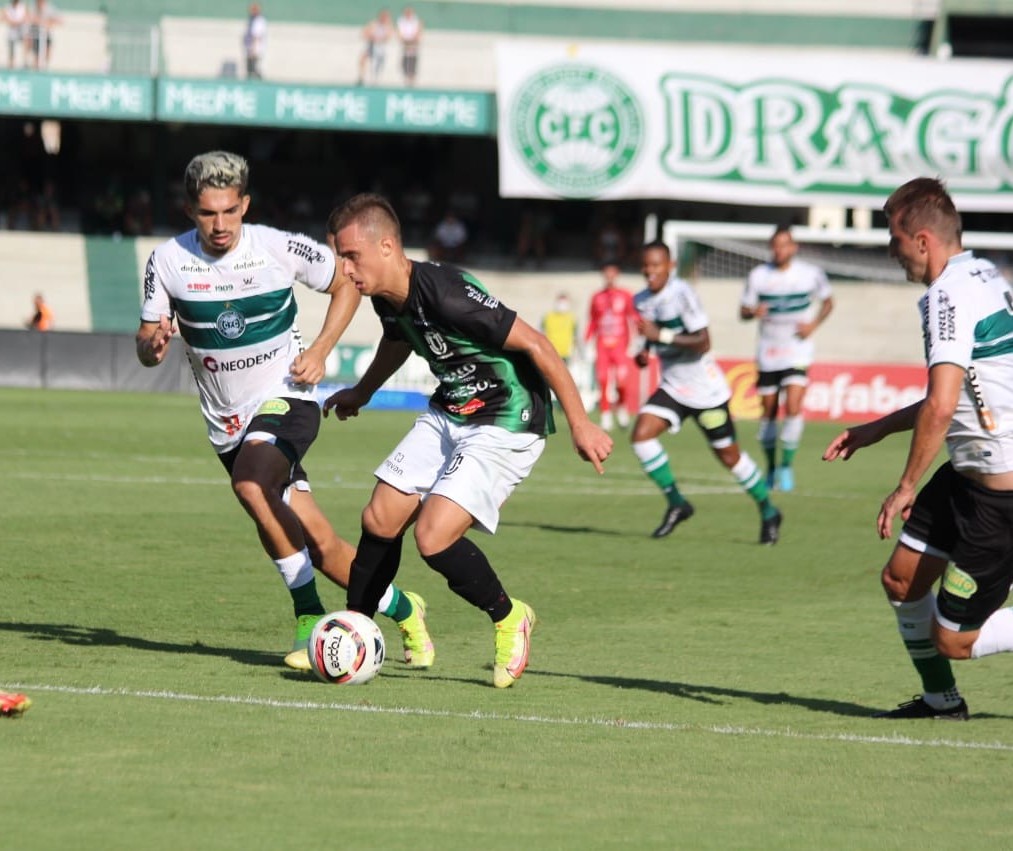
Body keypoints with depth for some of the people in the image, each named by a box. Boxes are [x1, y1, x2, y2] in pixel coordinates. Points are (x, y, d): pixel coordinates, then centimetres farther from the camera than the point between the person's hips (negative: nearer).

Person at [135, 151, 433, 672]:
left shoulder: (281, 249, -12)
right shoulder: (167, 262, -6)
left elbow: (346, 284, 5)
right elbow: (146, 345, 2)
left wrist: (320, 351, -8)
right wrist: (153, 345, -23)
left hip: (286, 399, -3)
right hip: (227, 419, 3)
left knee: (251, 485, -33)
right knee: (319, 544, 0)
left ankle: (309, 618, -23)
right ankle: (402, 610, 22)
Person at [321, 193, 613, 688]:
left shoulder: (446, 295, -29)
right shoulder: (387, 299, -2)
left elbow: (533, 344, -25)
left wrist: (580, 424, -23)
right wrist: (361, 393, 38)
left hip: (506, 425, -9)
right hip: (449, 414, 9)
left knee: (433, 537, -19)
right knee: (380, 520, 3)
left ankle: (508, 618, 6)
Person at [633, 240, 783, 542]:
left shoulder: (682, 294, -20)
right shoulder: (642, 300, 2)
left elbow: (703, 343, -25)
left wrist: (661, 336, -31)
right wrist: (645, 351, 1)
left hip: (705, 389, -6)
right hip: (672, 387, 6)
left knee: (728, 455, 5)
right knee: (641, 434, -15)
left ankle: (768, 513, 25)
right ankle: (676, 503, -1)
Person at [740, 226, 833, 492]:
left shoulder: (811, 273, -4)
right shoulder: (758, 275, -2)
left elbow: (827, 301, 12)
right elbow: (743, 310, 3)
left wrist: (813, 324, -6)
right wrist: (754, 312, -21)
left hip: (797, 351, -2)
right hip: (768, 354, 2)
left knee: (793, 408, -18)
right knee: (768, 412, 7)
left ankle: (787, 466, -6)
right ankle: (771, 467, 26)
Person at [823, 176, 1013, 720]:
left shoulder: (950, 295, -20)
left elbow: (941, 406, -28)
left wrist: (906, 486, -18)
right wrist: (877, 430, 24)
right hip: (969, 473, 10)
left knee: (953, 638, -5)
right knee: (901, 579, 15)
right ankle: (941, 700, 29)